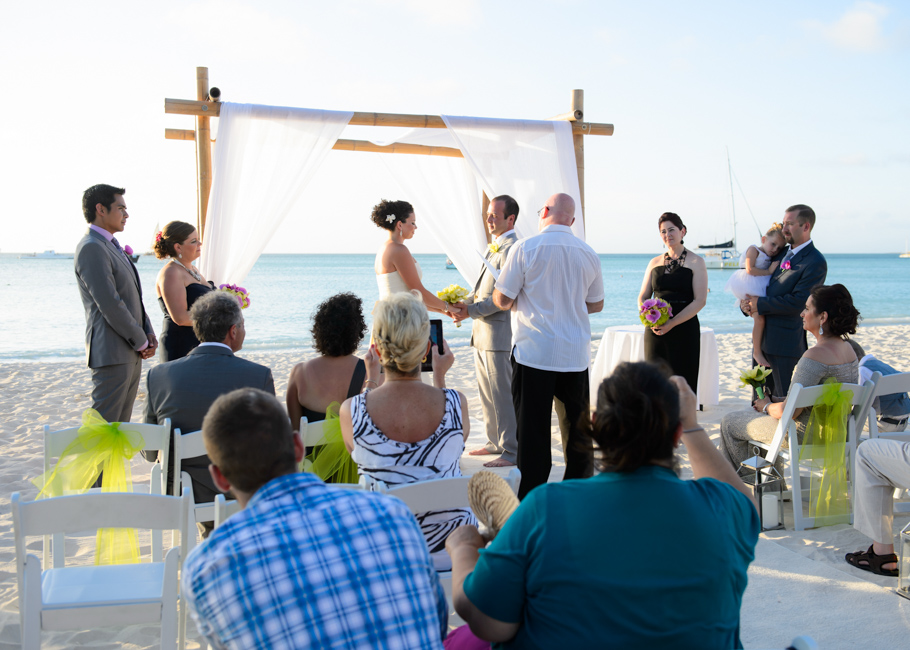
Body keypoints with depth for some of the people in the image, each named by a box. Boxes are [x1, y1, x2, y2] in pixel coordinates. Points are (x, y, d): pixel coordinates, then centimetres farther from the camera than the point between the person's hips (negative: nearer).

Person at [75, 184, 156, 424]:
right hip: (113, 353, -10)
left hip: (132, 354, 10)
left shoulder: (112, 246, 17)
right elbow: (110, 305, -20)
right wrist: (141, 342, -12)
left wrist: (149, 334, 6)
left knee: (121, 426, 13)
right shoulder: (91, 248, -14)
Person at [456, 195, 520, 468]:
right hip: (482, 333, 10)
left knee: (502, 394, -4)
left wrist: (472, 310, -18)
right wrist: (465, 302, 7)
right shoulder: (495, 247, 16)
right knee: (486, 393, 17)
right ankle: (495, 442, 29)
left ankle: (512, 451, 5)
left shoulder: (511, 250, -16)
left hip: (499, 333, -10)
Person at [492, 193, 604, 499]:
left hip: (533, 353, -3)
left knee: (533, 431, 3)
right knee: (577, 428, 12)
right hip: (576, 355, 4)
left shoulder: (526, 248, -8)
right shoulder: (589, 254, 4)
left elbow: (503, 299, -6)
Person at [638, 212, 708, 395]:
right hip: (655, 331, 4)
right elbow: (643, 297, 12)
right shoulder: (655, 263, 13)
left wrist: (672, 323, -18)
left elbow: (700, 300, -8)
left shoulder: (696, 262, 0)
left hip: (684, 329, -4)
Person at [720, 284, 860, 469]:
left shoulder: (815, 355, -28)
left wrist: (767, 406, -5)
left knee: (730, 422, 10)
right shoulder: (848, 348, 2)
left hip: (805, 435, -10)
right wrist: (773, 402, 10)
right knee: (754, 413, 31)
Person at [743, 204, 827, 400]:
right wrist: (746, 303, -2)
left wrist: (760, 304, -14)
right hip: (765, 340, 8)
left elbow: (798, 302, -21)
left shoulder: (815, 262, -12)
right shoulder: (782, 254, 14)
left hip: (787, 344, -8)